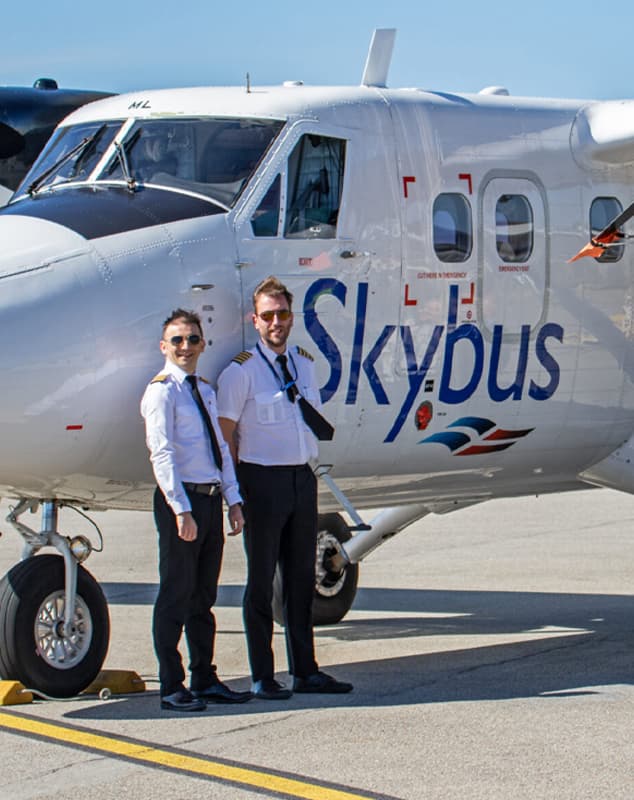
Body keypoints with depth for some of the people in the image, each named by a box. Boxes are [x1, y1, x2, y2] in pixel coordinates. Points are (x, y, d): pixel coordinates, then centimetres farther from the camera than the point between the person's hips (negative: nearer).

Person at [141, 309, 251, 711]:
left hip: (211, 498, 8)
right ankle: (172, 688, 1)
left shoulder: (206, 390, 16)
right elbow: (163, 454, -15)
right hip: (180, 500, -8)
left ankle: (205, 680, 22)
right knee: (176, 596, -3)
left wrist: (233, 501, 10)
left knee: (204, 596, 14)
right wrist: (181, 509, -21)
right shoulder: (162, 391, -8)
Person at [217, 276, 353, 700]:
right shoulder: (241, 370, -8)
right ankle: (263, 677, 4)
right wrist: (239, 488, -11)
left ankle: (305, 670, 17)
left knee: (302, 577, 10)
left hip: (303, 477, 6)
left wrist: (308, 466, 9)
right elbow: (225, 433, -8)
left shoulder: (305, 363, 11)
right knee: (262, 579, 0)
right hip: (263, 479, -6)